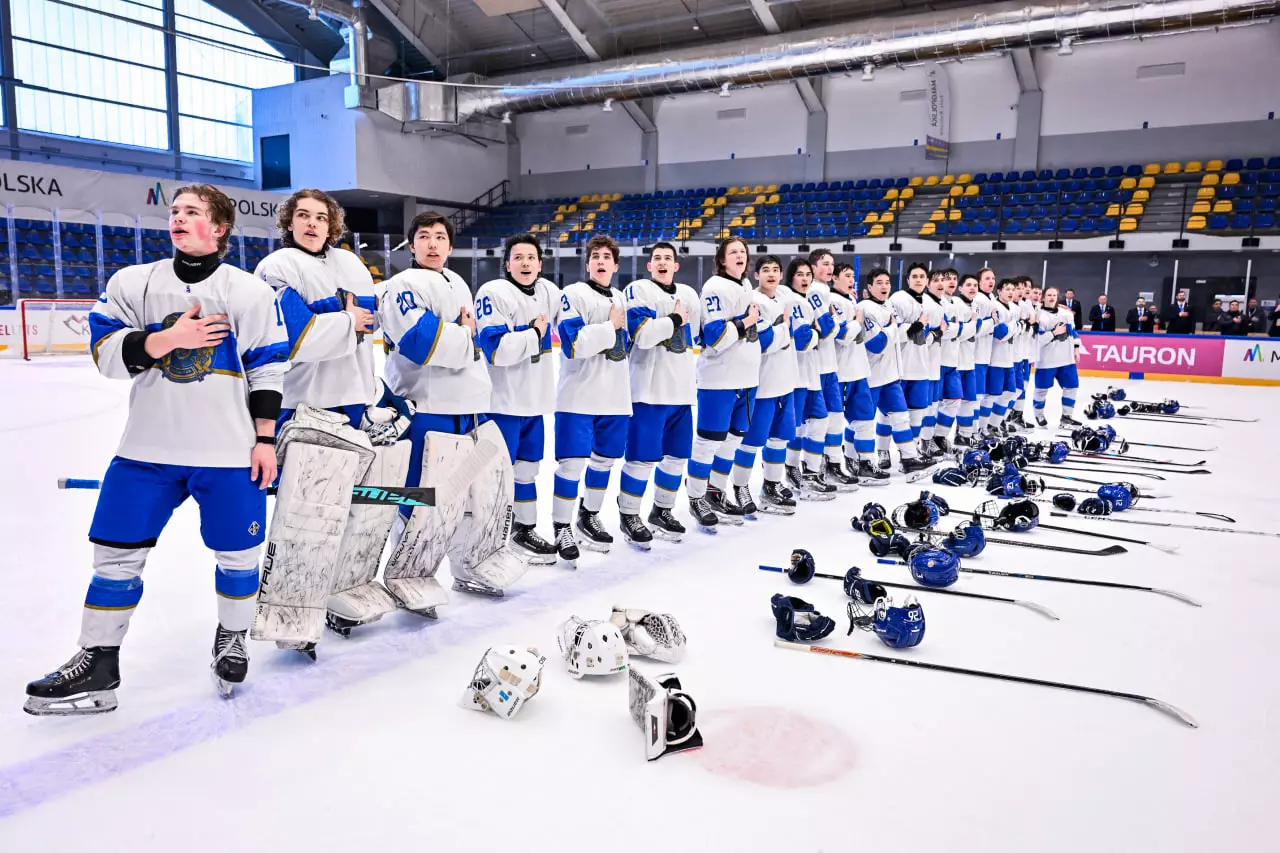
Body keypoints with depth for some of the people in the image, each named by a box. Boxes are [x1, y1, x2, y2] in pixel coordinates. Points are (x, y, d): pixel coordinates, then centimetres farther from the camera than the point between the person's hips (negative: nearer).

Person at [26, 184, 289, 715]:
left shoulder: (251, 292, -2)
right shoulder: (134, 283, 4)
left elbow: (268, 369, -1)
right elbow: (106, 352, -3)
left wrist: (265, 440, -5)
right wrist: (168, 339, -18)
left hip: (230, 451, -2)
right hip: (149, 447, 3)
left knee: (236, 553, 7)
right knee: (117, 551, 6)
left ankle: (232, 638, 32)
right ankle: (97, 662, 20)